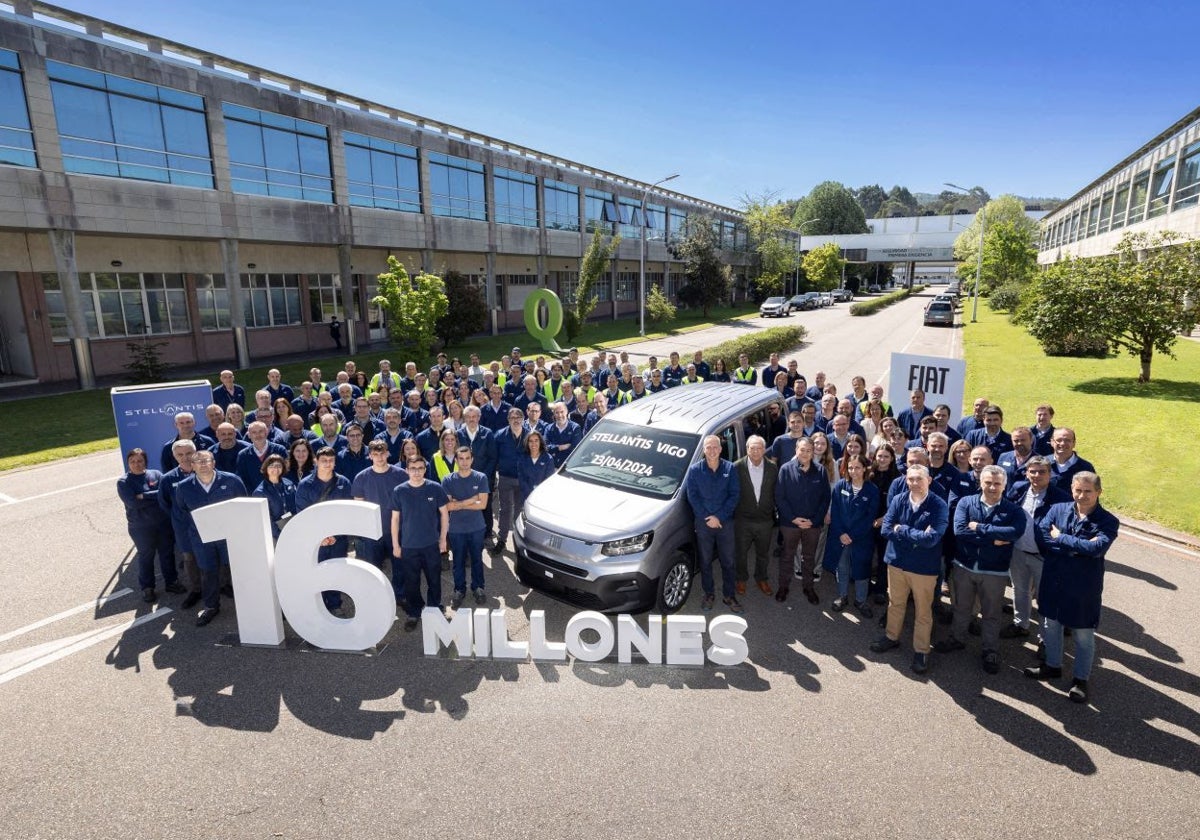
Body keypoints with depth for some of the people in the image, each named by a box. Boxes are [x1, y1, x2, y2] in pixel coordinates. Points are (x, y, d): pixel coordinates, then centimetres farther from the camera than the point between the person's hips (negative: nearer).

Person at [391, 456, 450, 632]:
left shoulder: (435, 488, -7)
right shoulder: (399, 491, -5)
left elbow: (444, 513, 1)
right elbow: (395, 518, 2)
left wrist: (443, 539, 1)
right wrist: (395, 544, 2)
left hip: (431, 544, 0)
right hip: (408, 546, 0)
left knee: (434, 580, 13)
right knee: (411, 583, 10)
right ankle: (413, 614, 28)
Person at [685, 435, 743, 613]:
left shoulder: (729, 468, -2)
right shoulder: (694, 469, -4)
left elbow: (735, 495, -5)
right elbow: (692, 496, -5)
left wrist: (719, 517, -13)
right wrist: (707, 518, -13)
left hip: (726, 522, 0)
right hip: (703, 523, 0)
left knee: (728, 561, 9)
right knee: (705, 561, 11)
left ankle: (729, 595, 23)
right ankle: (709, 594, 27)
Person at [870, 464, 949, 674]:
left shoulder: (939, 506, -16)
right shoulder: (898, 500, -6)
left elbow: (931, 539, -26)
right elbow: (886, 530, -13)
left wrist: (902, 530, -18)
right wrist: (917, 535, -19)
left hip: (925, 567, -3)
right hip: (897, 561, 3)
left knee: (923, 611, 13)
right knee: (895, 603, 21)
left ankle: (921, 651, 30)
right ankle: (891, 637, 41)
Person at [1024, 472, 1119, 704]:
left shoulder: (1108, 521, -10)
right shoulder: (1057, 510, -2)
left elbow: (1097, 548, -26)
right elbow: (1040, 535, -15)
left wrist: (1061, 538, -17)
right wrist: (1079, 547, -20)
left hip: (1084, 587, -3)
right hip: (1052, 581, 3)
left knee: (1083, 636, 13)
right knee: (1051, 626, 20)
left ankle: (1081, 679, 33)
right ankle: (1053, 665, 42)